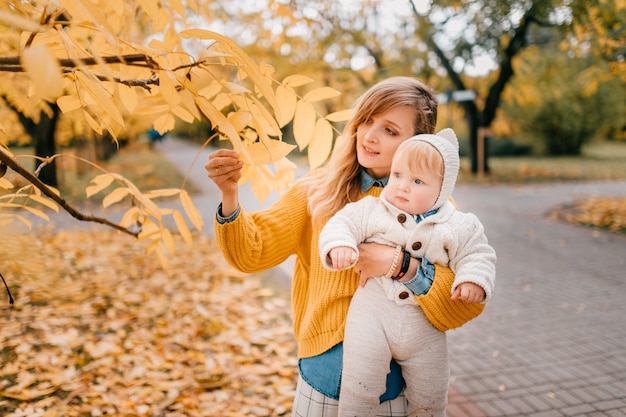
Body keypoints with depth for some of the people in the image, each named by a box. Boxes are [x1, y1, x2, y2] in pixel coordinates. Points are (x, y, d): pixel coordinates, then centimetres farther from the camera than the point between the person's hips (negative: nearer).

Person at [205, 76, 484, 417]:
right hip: (322, 376, 2)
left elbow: (467, 304, -14)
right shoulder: (320, 189, -3)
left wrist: (405, 266, -27)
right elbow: (252, 252, -6)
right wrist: (230, 196, -22)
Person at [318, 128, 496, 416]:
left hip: (424, 321, 2)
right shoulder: (371, 210, -1)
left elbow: (477, 255, 3)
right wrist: (339, 245, -25)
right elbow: (342, 223, -3)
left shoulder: (457, 226, 0)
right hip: (373, 312, -1)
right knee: (359, 388, -5)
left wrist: (473, 280, -17)